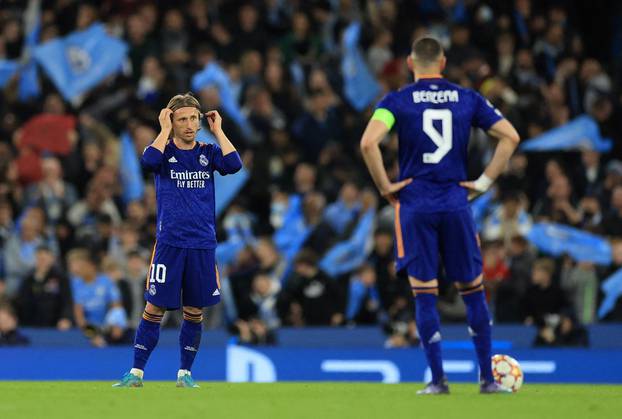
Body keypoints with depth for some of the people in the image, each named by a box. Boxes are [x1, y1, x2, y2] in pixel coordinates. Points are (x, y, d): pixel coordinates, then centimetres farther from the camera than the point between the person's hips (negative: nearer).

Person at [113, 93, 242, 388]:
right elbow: (149, 161, -22)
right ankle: (136, 373, 2)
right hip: (169, 244, -2)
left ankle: (185, 373, 17)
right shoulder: (165, 150, 2)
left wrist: (218, 131, -4)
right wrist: (165, 130, -13)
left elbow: (234, 165, -11)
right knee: (154, 309, -3)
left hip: (203, 245, 2)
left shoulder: (208, 152, 8)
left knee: (194, 312, 6)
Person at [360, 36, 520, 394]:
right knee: (473, 290, 10)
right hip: (457, 203, 1)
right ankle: (488, 378, 10)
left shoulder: (397, 101, -1)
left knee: (424, 294, 3)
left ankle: (438, 380, 2)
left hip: (415, 206, -1)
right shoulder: (468, 99, 6)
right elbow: (510, 137, 1)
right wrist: (484, 182, 5)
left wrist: (385, 186, -5)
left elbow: (369, 143, -16)